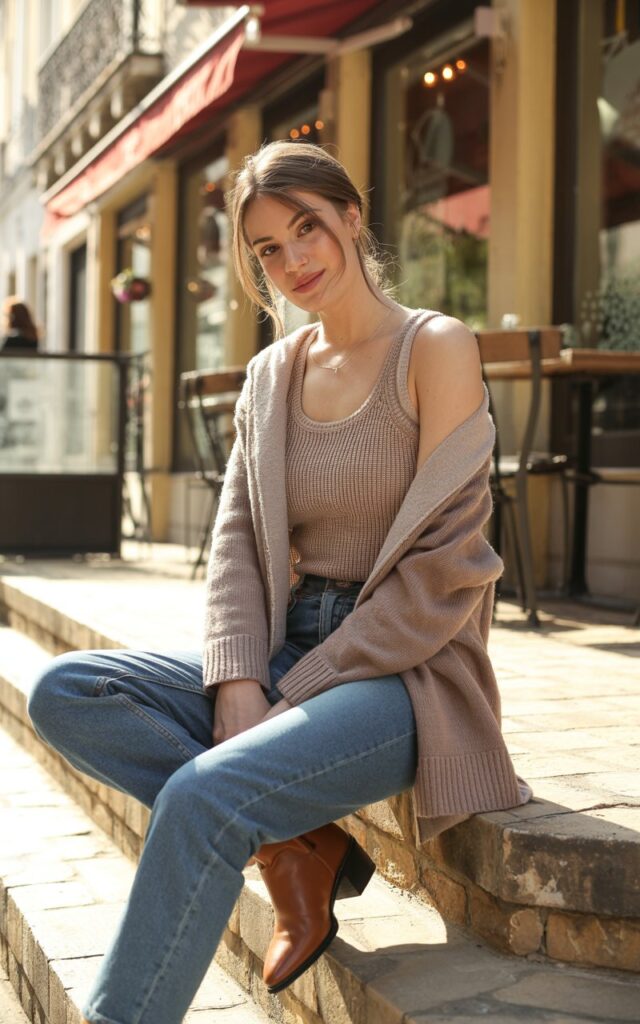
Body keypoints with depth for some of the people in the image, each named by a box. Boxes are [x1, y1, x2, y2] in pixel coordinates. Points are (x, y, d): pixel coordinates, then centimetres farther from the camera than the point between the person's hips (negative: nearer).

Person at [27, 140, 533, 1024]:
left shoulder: (435, 348, -7)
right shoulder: (270, 374, 12)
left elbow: (444, 567, -12)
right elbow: (237, 543, 8)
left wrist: (293, 698, -14)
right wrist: (237, 686, -11)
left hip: (404, 675, -7)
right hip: (283, 654, 7)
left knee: (202, 793, -31)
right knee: (65, 694, -13)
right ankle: (295, 850, -10)